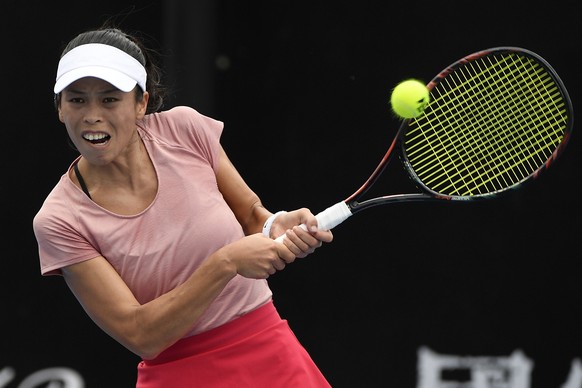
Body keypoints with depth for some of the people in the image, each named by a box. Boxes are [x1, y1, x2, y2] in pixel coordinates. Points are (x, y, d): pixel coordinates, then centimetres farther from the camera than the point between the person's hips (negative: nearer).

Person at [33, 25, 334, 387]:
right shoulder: (59, 221, -15)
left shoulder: (184, 129, -8)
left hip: (272, 357, 1)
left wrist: (279, 226, -16)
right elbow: (140, 336, -20)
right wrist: (226, 263, -28)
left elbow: (251, 214, 7)